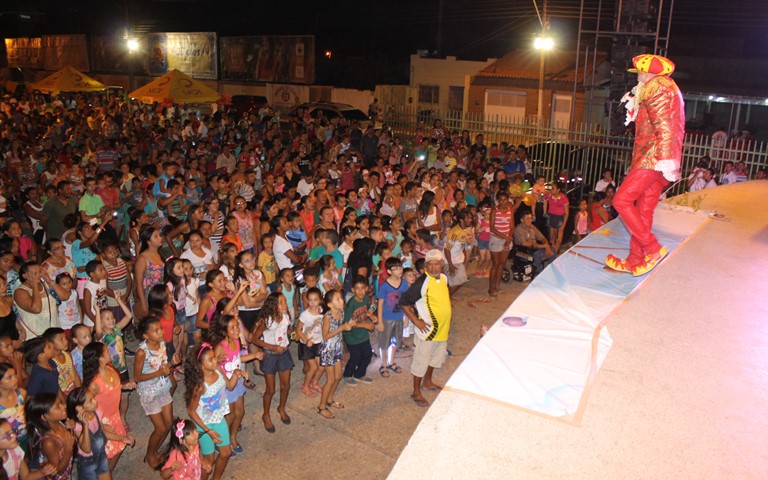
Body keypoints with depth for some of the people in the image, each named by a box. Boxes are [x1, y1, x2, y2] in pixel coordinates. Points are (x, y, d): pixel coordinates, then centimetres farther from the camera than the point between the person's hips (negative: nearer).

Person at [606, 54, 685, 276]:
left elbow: (663, 125, -19)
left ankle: (653, 248, -13)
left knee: (622, 200, -12)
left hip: (652, 157, -10)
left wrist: (665, 159, -24)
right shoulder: (670, 89, 26)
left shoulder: (655, 87, -6)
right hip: (657, 161, 10)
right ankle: (635, 260, 12)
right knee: (643, 210, 9)